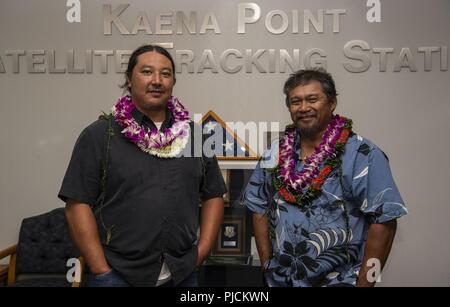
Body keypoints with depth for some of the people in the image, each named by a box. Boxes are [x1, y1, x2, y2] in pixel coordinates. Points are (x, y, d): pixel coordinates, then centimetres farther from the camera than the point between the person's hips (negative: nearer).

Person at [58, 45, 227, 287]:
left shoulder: (195, 135, 6)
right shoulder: (99, 135, -4)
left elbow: (213, 195, 10)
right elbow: (78, 204, -8)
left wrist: (203, 250, 0)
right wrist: (102, 272, -12)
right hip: (117, 275, -3)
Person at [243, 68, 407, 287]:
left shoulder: (362, 155, -13)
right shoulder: (274, 154, 1)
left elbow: (384, 221, -15)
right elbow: (259, 209, 6)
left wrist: (363, 283, -14)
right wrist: (267, 266, 1)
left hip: (338, 280, -3)